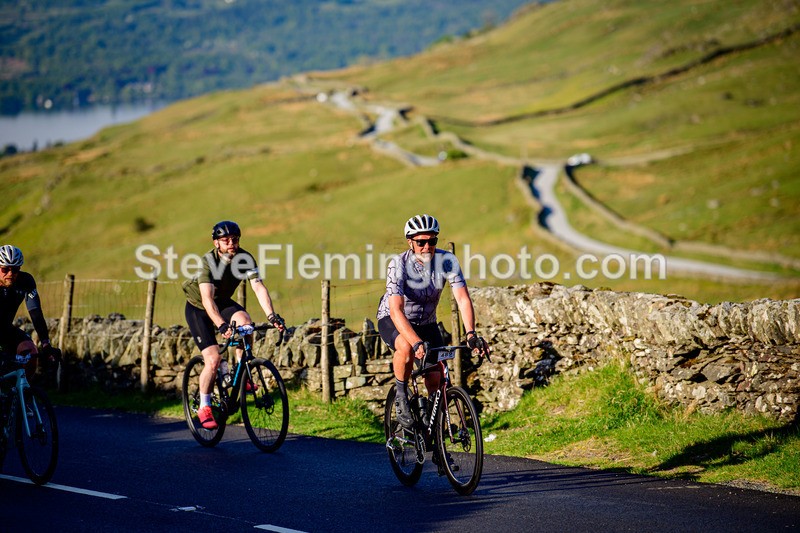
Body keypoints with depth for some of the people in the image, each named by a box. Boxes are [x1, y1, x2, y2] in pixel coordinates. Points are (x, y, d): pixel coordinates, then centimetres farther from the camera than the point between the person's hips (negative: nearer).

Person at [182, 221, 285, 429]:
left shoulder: (245, 258, -17)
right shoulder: (209, 261, -30)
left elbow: (259, 287, -25)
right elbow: (207, 298, -40)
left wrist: (272, 316, -41)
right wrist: (222, 325, -55)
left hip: (223, 303, 4)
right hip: (198, 308, -4)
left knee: (244, 320, -30)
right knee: (213, 359, -17)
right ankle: (204, 408, 2)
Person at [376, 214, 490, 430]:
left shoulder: (447, 260, -19)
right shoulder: (398, 265, -29)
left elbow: (463, 299, -25)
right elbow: (396, 311, -38)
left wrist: (471, 334, -42)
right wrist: (417, 343, -52)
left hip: (426, 322, 4)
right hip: (392, 320, -4)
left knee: (436, 378, -9)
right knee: (406, 347, -36)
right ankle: (401, 398, -13)